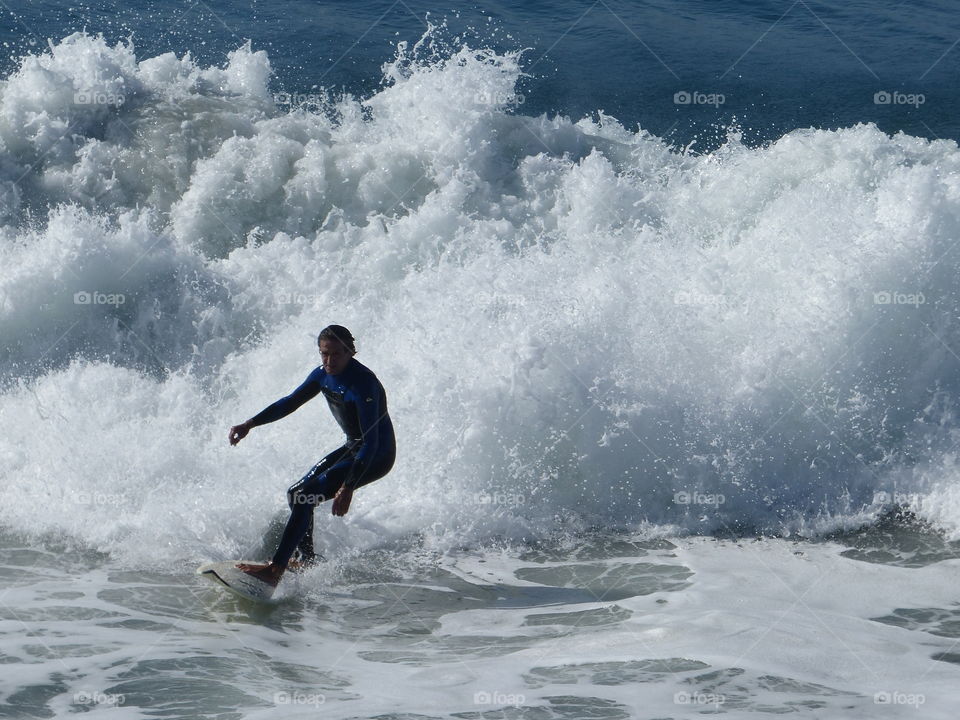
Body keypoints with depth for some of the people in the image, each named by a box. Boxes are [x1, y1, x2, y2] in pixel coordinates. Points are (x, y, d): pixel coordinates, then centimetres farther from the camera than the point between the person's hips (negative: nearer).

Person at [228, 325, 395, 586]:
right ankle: (307, 561, 23)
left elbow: (371, 442, -32)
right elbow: (291, 402, 13)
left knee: (306, 496, -20)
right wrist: (250, 424, 2)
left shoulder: (363, 384, -27)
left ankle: (275, 570, -24)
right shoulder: (323, 374, -1)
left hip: (377, 457, -9)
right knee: (296, 493, 12)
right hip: (352, 448, 9)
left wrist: (348, 488, -39)